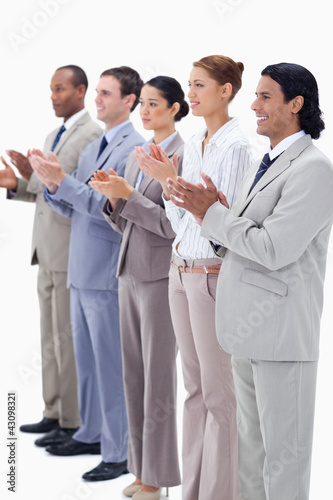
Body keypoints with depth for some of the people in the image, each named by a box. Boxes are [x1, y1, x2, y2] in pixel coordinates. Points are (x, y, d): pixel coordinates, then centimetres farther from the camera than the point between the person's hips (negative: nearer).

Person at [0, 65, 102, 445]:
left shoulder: (92, 134, -11)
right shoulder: (53, 137, 18)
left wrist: (36, 176, -26)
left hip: (71, 253, -9)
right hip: (48, 252, 9)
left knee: (69, 338, -5)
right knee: (50, 337, 13)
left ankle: (74, 423, 2)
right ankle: (54, 413, 21)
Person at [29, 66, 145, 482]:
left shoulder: (136, 148, -13)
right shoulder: (91, 150, 15)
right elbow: (70, 207, 16)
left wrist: (63, 181, -25)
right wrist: (51, 184, -3)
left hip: (109, 275, -9)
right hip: (81, 272, 9)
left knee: (111, 364, -3)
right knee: (86, 359, 18)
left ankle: (119, 453, 5)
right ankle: (91, 433, 32)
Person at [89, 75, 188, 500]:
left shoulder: (183, 156, -11)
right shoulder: (136, 157, 13)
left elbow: (174, 224, -17)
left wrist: (128, 194, -19)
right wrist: (113, 197, -4)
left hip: (162, 277, -8)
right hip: (131, 273, 8)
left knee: (158, 377, -2)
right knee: (133, 374, 11)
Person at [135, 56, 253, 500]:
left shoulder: (235, 146, -13)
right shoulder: (193, 145, 12)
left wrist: (173, 179, -20)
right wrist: (164, 179, 1)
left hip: (213, 273, -8)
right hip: (181, 269, 8)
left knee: (217, 390, -1)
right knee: (194, 385, 13)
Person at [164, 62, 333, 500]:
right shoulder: (263, 166, 16)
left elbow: (273, 249, -22)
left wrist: (212, 214, -12)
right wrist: (210, 213, -3)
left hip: (282, 330, -9)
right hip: (249, 329, 10)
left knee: (284, 451, -1)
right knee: (252, 445, 18)